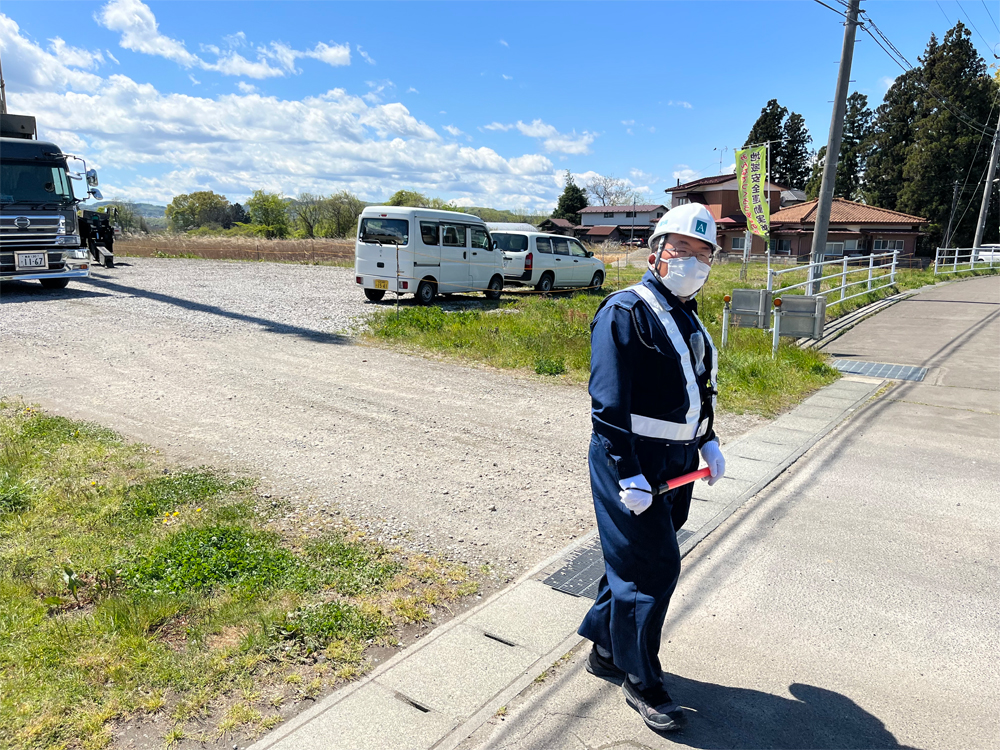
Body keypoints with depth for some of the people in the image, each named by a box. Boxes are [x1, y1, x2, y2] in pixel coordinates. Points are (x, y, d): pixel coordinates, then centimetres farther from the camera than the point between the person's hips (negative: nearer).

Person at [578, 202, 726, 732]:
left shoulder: (687, 316, 14)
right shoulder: (626, 311, -15)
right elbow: (608, 404, -20)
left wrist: (707, 442, 15)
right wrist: (627, 476, -23)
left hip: (676, 466, 9)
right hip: (632, 464, -9)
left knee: (637, 562, 17)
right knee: (650, 571, 0)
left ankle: (604, 648, 36)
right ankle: (640, 682, 21)